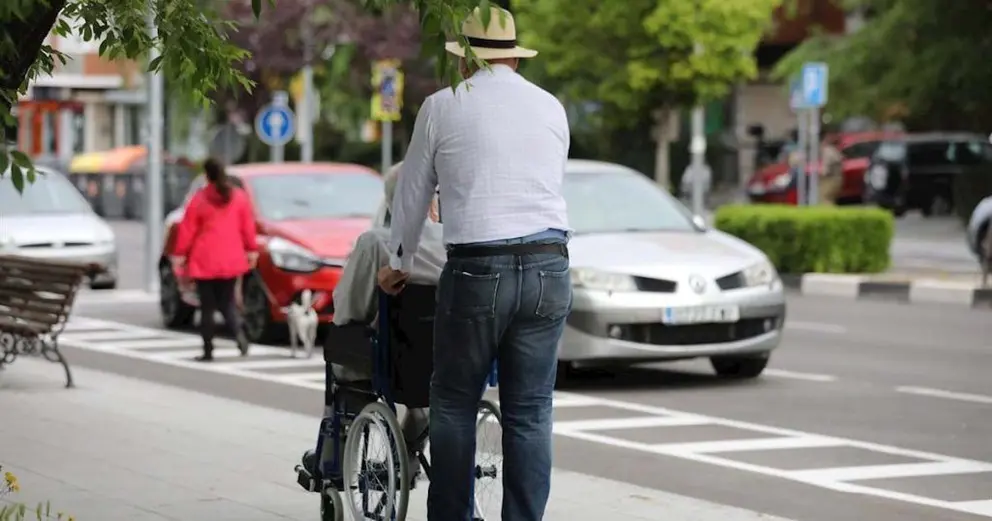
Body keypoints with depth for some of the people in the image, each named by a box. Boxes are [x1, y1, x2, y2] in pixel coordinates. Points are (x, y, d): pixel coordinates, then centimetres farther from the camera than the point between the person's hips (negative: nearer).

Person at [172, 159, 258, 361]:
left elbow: (188, 229, -5)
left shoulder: (199, 199, -6)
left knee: (207, 306, 4)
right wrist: (251, 249, 12)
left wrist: (180, 254, 0)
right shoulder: (239, 196, 2)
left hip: (204, 261, -3)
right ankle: (239, 333, -14)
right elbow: (248, 225, 3)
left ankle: (208, 350, 4)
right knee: (227, 301, 13)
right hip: (231, 260, 3)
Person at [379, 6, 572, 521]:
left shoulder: (442, 107, 5)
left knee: (454, 406, 9)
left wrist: (399, 265, 30)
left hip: (477, 270, -3)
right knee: (530, 413, 6)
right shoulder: (551, 107, 14)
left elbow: (411, 196, 13)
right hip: (548, 266, 3)